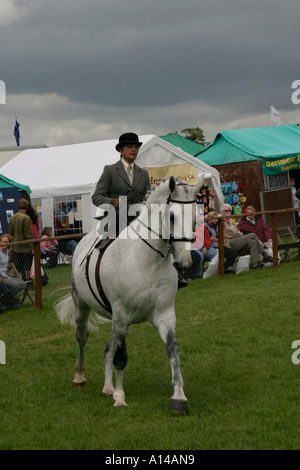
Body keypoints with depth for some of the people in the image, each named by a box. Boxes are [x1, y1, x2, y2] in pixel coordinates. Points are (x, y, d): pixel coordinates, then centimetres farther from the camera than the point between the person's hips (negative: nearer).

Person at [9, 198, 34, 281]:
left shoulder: (12, 218, 8)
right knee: (26, 268, 2)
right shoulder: (26, 218, -14)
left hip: (15, 248, 6)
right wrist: (32, 247, -11)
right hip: (25, 248, -6)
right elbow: (29, 235, -16)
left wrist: (11, 245, 22)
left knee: (16, 268, 10)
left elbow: (10, 233, 15)